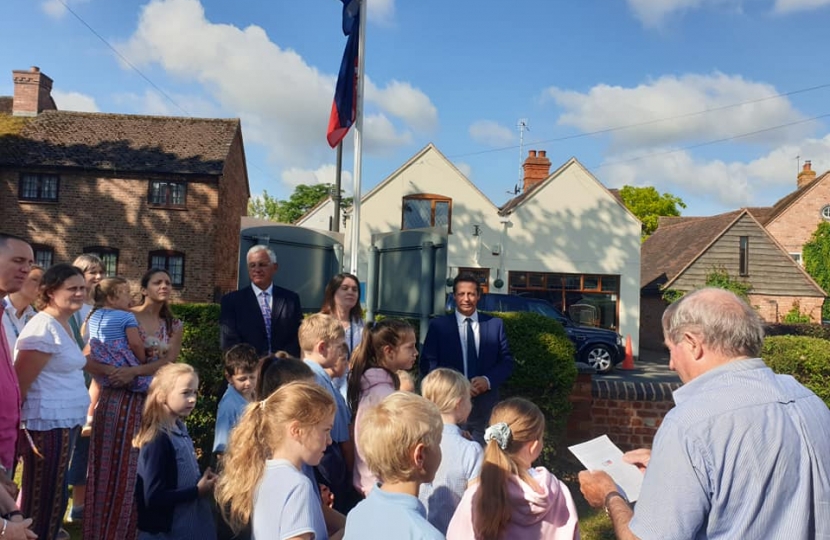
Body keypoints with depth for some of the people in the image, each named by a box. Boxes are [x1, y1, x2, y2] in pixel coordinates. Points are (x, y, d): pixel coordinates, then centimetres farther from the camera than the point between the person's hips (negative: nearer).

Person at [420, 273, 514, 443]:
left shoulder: (495, 324, 6)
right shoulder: (438, 325, 1)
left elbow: (507, 361, 7)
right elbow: (427, 365, -1)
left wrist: (488, 380, -12)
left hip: (485, 405, 1)